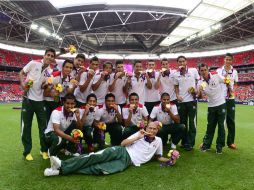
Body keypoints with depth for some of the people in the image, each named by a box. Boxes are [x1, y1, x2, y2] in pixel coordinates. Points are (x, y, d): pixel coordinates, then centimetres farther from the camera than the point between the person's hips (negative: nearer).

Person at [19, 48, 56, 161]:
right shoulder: (33, 63, -6)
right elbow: (21, 73, 4)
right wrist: (23, 84, -12)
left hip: (40, 100, 2)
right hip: (28, 98, -2)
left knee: (43, 126, 6)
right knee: (26, 126, 4)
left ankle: (44, 150, 20)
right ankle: (27, 151, 17)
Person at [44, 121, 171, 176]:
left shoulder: (158, 141, 17)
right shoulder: (140, 133, 12)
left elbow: (158, 157, 26)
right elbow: (123, 143, 5)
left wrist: (169, 160, 8)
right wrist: (138, 137, -6)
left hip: (127, 161, -1)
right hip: (122, 152, 1)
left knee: (100, 169, -25)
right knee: (96, 157, -27)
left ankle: (62, 171, -28)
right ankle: (62, 165, -29)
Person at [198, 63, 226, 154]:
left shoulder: (216, 75, -14)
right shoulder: (200, 82, -9)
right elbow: (200, 97, -9)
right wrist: (200, 92, -30)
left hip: (221, 104, -1)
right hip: (211, 106, 2)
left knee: (221, 125, 3)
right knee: (210, 126, 9)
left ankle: (219, 146, 15)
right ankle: (206, 144, 21)